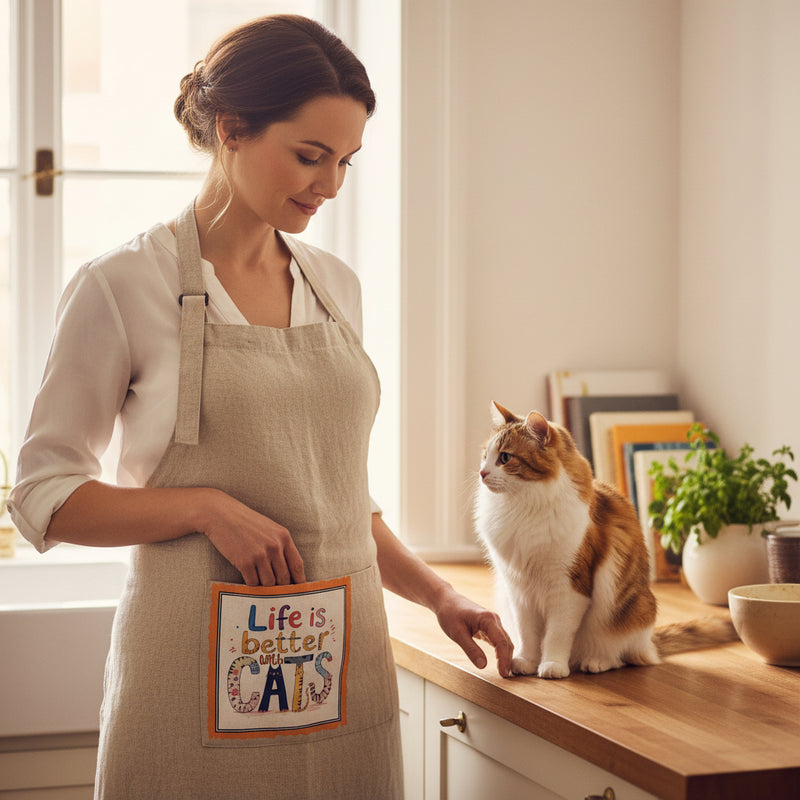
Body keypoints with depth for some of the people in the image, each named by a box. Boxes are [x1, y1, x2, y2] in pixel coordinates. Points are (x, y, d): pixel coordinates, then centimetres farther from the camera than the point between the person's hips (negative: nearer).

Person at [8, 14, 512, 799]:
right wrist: (206, 506, -16)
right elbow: (43, 496, -5)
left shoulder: (336, 286, 10)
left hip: (339, 668, 5)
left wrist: (436, 593, 8)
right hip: (198, 676, -4)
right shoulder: (121, 286, -6)